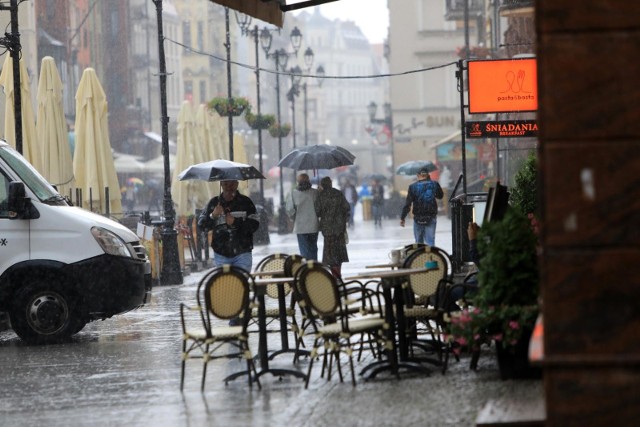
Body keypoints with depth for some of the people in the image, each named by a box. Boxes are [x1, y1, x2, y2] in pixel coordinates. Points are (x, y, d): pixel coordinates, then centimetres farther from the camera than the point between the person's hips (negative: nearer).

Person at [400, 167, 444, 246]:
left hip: (418, 218, 0)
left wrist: (402, 218, -2)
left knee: (419, 242, 13)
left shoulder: (413, 187, -4)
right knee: (430, 241, -3)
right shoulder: (434, 184, 0)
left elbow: (407, 204, -7)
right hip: (431, 217, 0)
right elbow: (440, 196, 20)